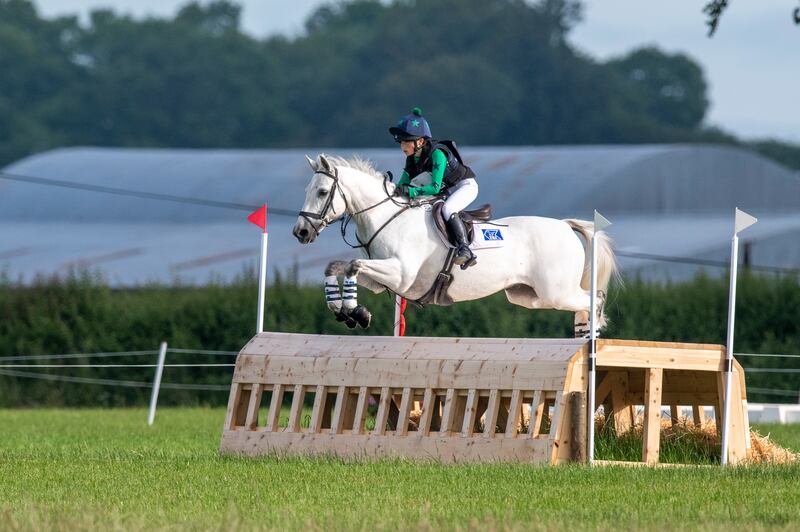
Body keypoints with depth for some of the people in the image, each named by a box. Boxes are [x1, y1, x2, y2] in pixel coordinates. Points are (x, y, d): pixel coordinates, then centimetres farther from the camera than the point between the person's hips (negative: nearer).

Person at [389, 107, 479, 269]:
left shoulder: (437, 153, -29)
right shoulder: (412, 159, -4)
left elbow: (435, 188, -33)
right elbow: (402, 186, 1)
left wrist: (410, 191, -43)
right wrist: (394, 192, -20)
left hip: (465, 185, -9)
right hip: (446, 191, 9)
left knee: (447, 210, -35)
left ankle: (465, 249, -41)